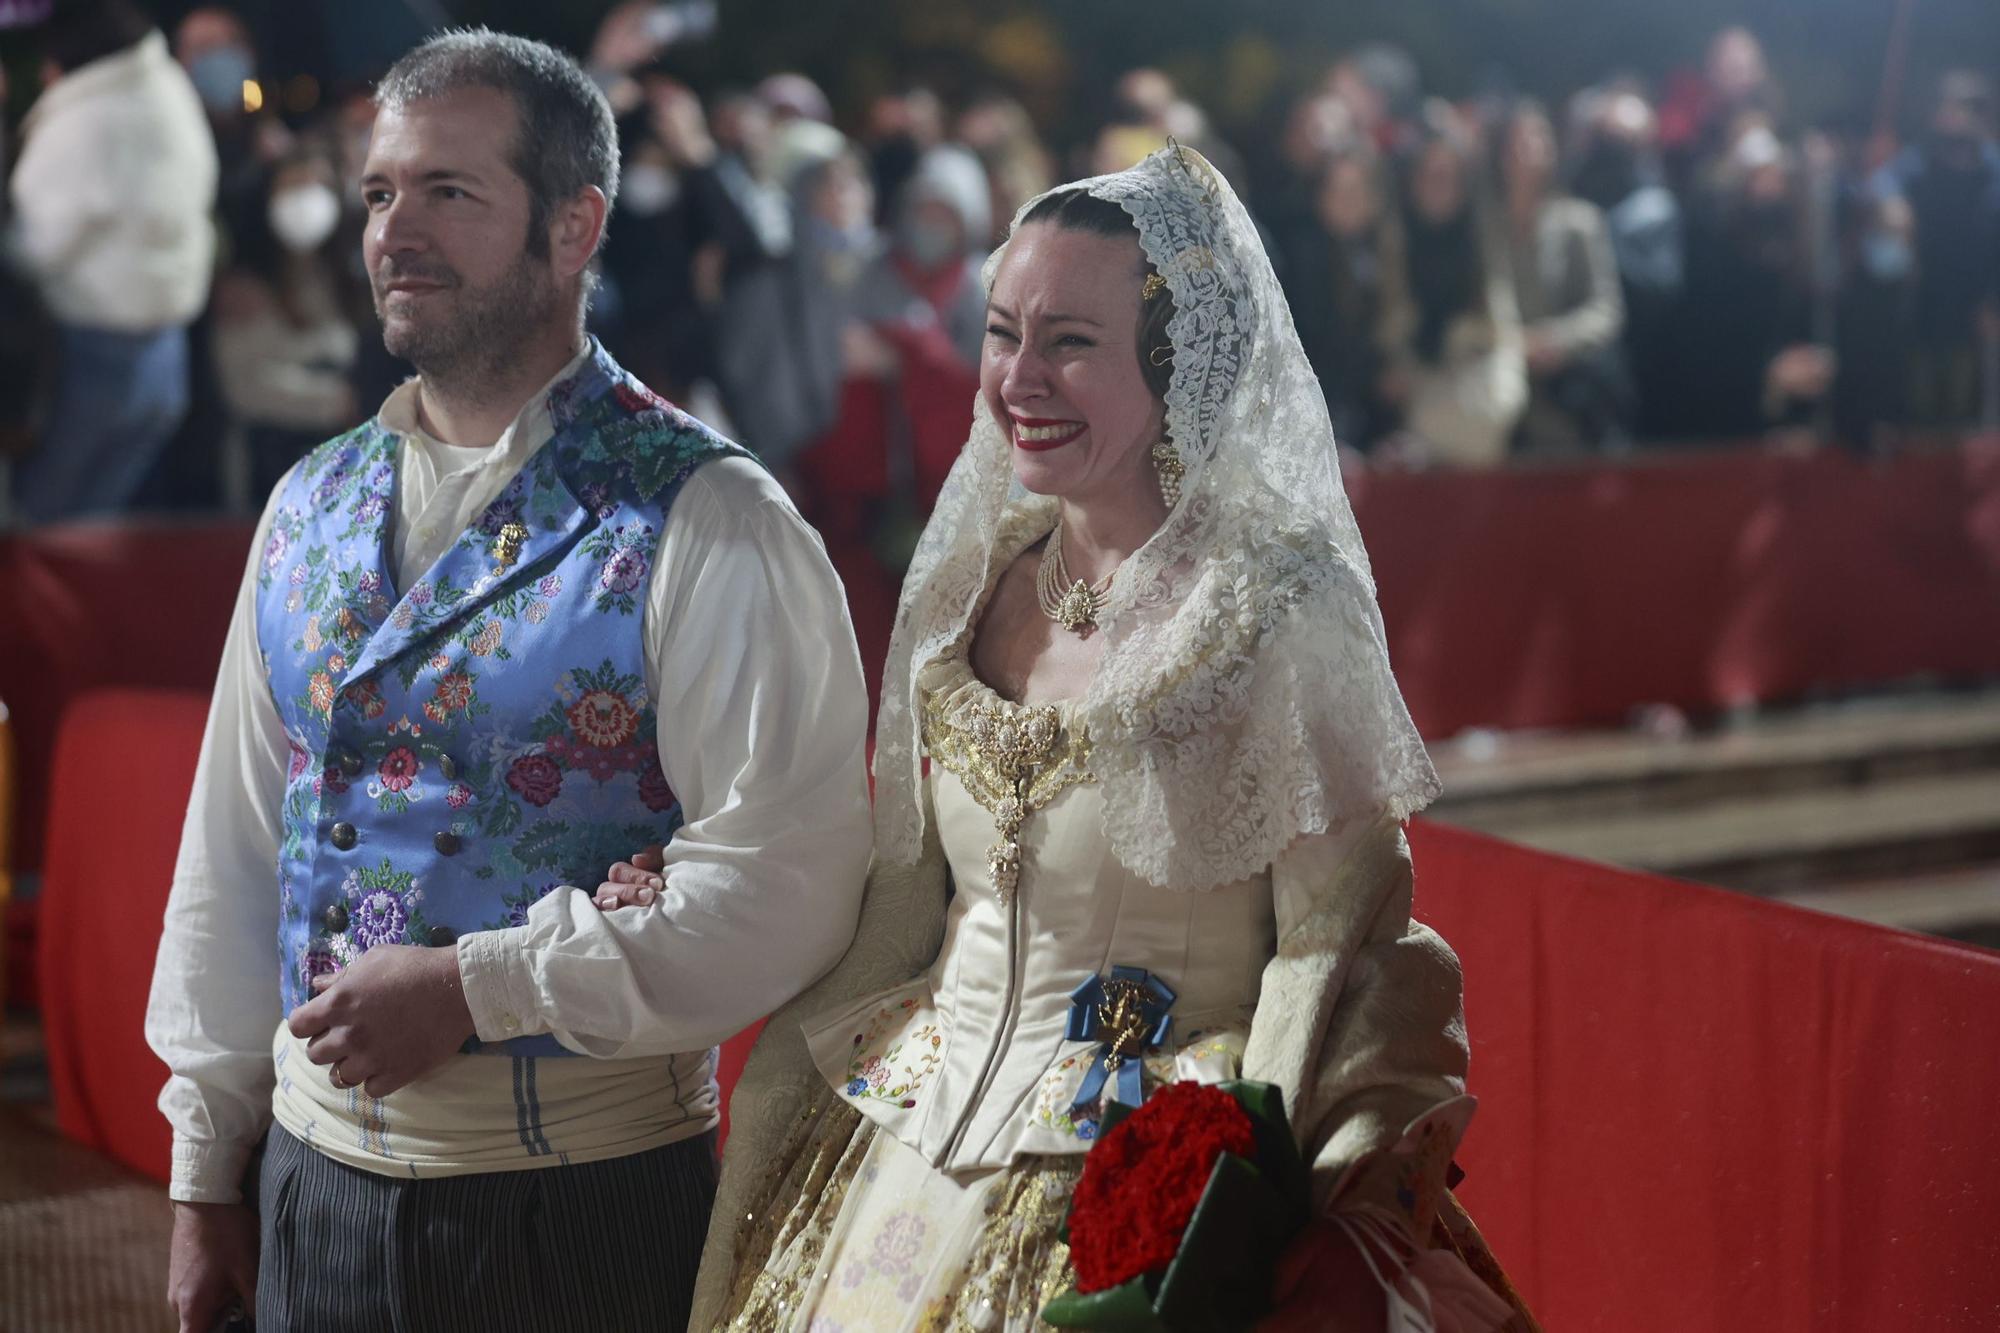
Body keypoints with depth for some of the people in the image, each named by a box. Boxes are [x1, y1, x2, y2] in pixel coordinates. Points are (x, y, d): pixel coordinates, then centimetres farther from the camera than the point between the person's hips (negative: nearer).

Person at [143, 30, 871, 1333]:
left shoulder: (700, 525, -11)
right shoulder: (311, 507, 8)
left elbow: (779, 886, -19)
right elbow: (235, 850, 12)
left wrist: (472, 987, -20)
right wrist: (207, 1172, 12)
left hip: (584, 1209, -5)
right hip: (316, 1179, 5)